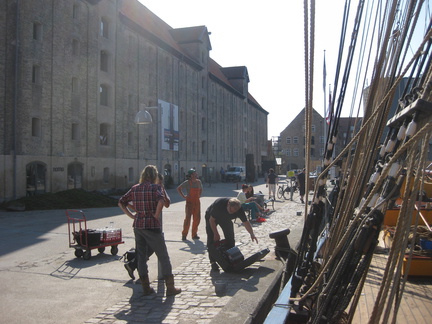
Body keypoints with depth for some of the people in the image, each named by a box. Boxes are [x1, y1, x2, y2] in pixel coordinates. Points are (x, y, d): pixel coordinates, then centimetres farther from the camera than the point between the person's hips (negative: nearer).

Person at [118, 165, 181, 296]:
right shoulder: (156, 187, -8)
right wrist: (156, 215, -15)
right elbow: (161, 200, -27)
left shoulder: (135, 189, 8)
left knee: (141, 257, 14)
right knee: (163, 257, 5)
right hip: (152, 226, -5)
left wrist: (132, 215, 10)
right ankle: (170, 288, 9)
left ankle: (146, 288, 19)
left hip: (138, 225, 5)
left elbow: (121, 203, 12)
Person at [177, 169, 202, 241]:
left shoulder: (198, 182, 7)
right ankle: (184, 235, 3)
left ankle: (194, 234, 17)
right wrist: (183, 196, -7)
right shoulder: (187, 183, -9)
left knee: (197, 219, 5)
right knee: (187, 218, -6)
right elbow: (178, 188, -4)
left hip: (197, 202, 5)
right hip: (189, 202, -5)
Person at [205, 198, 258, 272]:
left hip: (226, 218, 4)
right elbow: (212, 220, -27)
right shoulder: (218, 204, -40)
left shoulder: (239, 209, -29)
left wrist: (252, 234, -34)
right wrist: (216, 234, -24)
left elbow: (246, 222, -21)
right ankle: (213, 262, -7)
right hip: (211, 217, -4)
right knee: (212, 238, -14)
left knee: (230, 238, -6)